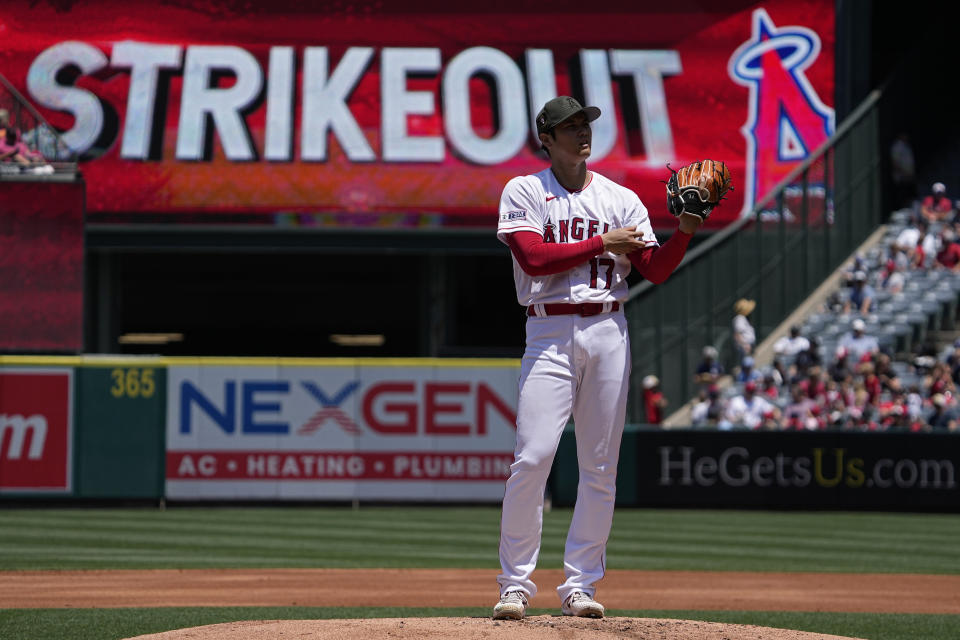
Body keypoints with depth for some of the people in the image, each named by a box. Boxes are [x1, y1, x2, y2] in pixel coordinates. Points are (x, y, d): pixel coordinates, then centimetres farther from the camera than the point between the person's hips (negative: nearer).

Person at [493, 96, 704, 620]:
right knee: (532, 458, -13)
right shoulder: (524, 192, 4)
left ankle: (580, 585, 8)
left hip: (608, 333, 3)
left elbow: (655, 270, 5)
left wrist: (685, 232, -12)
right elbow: (533, 258, -11)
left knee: (600, 466, 2)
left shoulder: (621, 200, 12)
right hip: (550, 334, -3)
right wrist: (603, 243, -10)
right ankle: (516, 583, -6)